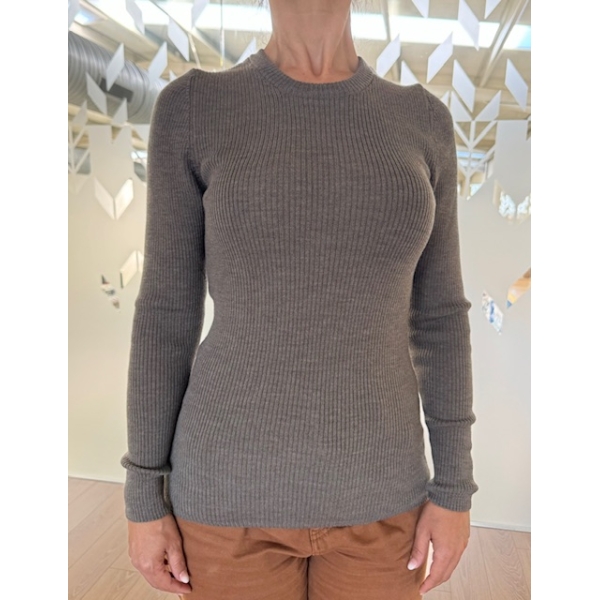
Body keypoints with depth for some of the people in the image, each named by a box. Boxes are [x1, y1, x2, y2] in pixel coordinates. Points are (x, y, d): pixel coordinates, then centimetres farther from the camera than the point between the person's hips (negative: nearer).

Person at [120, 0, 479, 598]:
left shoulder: (421, 122, 2)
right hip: (235, 488, -1)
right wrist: (144, 496, -1)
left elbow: (437, 313, 3)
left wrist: (453, 488, 2)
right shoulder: (192, 108, -4)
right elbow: (167, 309, -4)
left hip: (371, 490, 3)